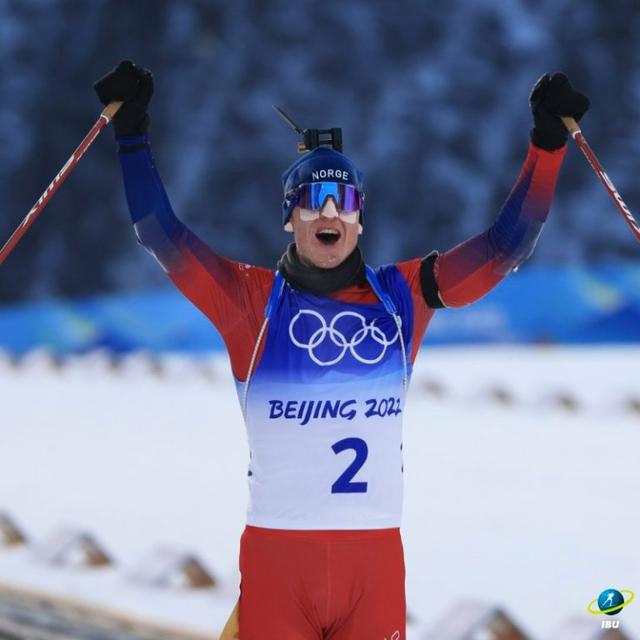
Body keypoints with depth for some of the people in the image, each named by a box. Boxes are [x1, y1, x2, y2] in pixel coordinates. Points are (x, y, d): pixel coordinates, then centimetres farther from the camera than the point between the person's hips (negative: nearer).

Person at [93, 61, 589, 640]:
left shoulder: (400, 295, 10)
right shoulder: (253, 299, 5)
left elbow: (505, 246, 9)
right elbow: (162, 236, -2)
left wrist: (549, 142, 4)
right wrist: (132, 132, -9)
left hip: (376, 553, 2)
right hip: (276, 551, -2)